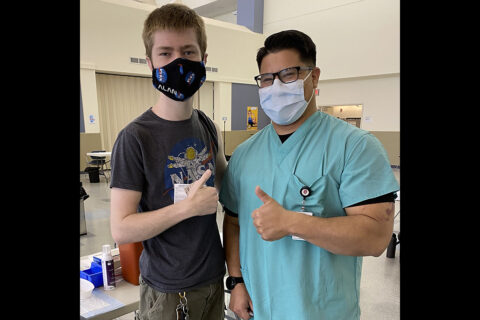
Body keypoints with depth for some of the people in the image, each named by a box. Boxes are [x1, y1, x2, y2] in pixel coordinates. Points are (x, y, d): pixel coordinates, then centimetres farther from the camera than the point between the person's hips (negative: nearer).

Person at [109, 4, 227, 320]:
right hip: (167, 290, -5)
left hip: (214, 277, 5)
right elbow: (121, 229, -18)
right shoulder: (135, 137, -17)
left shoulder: (210, 128, -1)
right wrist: (189, 206, -24)